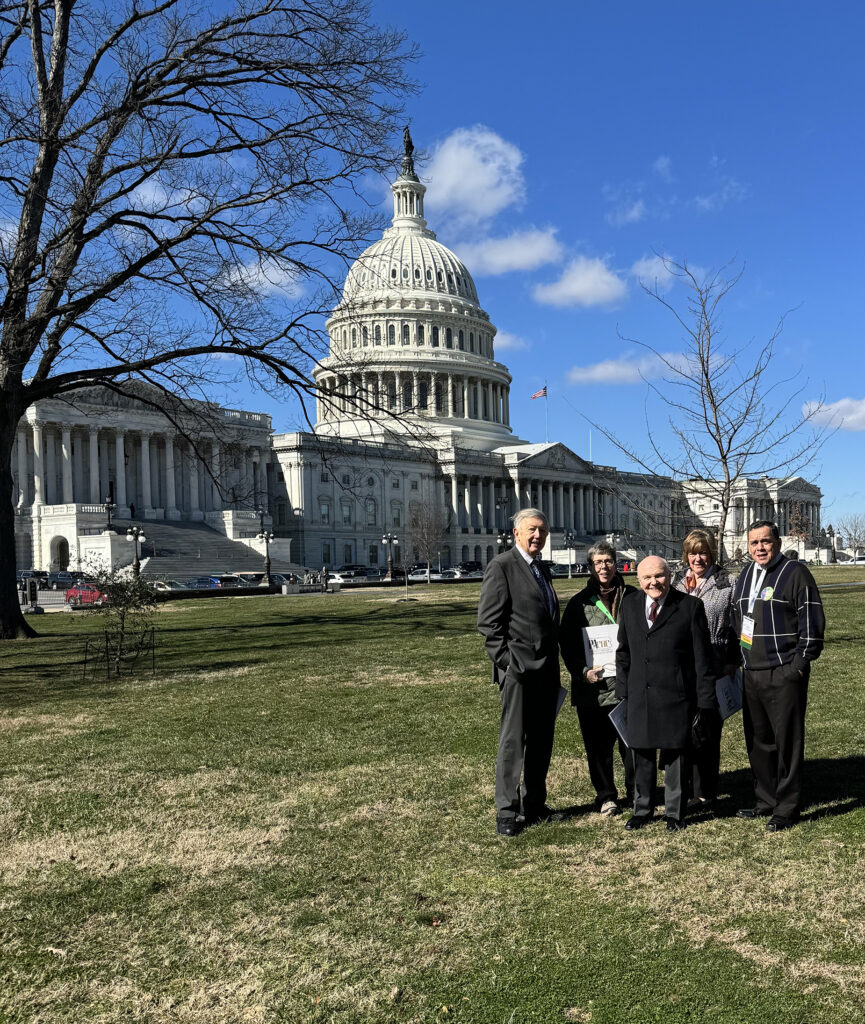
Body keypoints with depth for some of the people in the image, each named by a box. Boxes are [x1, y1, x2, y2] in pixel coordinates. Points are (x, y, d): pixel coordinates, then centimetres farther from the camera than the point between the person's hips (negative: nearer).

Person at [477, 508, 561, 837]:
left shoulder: (542, 569, 17)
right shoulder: (502, 566, -8)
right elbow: (488, 622, -12)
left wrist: (554, 664, 17)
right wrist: (506, 662, -16)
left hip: (546, 670, 8)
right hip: (519, 669, -8)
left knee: (542, 741, 13)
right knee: (513, 741, -3)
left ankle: (534, 806, 25)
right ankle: (506, 812, 6)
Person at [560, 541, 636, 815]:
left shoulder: (632, 597, 7)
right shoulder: (579, 603, 5)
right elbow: (567, 644, 5)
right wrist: (582, 672, -8)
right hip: (593, 688, 0)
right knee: (598, 746, 6)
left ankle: (636, 792, 22)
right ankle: (605, 796, 22)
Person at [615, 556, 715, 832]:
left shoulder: (690, 606, -5)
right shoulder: (629, 604, 7)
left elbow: (702, 656, -4)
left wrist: (704, 698, -5)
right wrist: (623, 689, 9)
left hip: (676, 695, -3)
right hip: (639, 695, 4)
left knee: (675, 754, 7)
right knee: (641, 754, 12)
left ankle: (675, 812, 24)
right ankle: (642, 809, 29)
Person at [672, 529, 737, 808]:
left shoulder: (726, 584, -2)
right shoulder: (677, 583, 11)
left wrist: (732, 664, -5)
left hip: (712, 669, -4)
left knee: (708, 730, 0)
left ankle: (704, 793, 10)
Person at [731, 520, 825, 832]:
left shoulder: (795, 573, -7)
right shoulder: (744, 578, 15)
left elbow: (812, 622, -10)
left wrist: (800, 663, -13)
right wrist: (739, 659, 15)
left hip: (784, 674, -7)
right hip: (752, 674, 7)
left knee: (787, 742, -1)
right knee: (758, 741, 13)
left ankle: (787, 809, 9)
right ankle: (765, 801, 26)